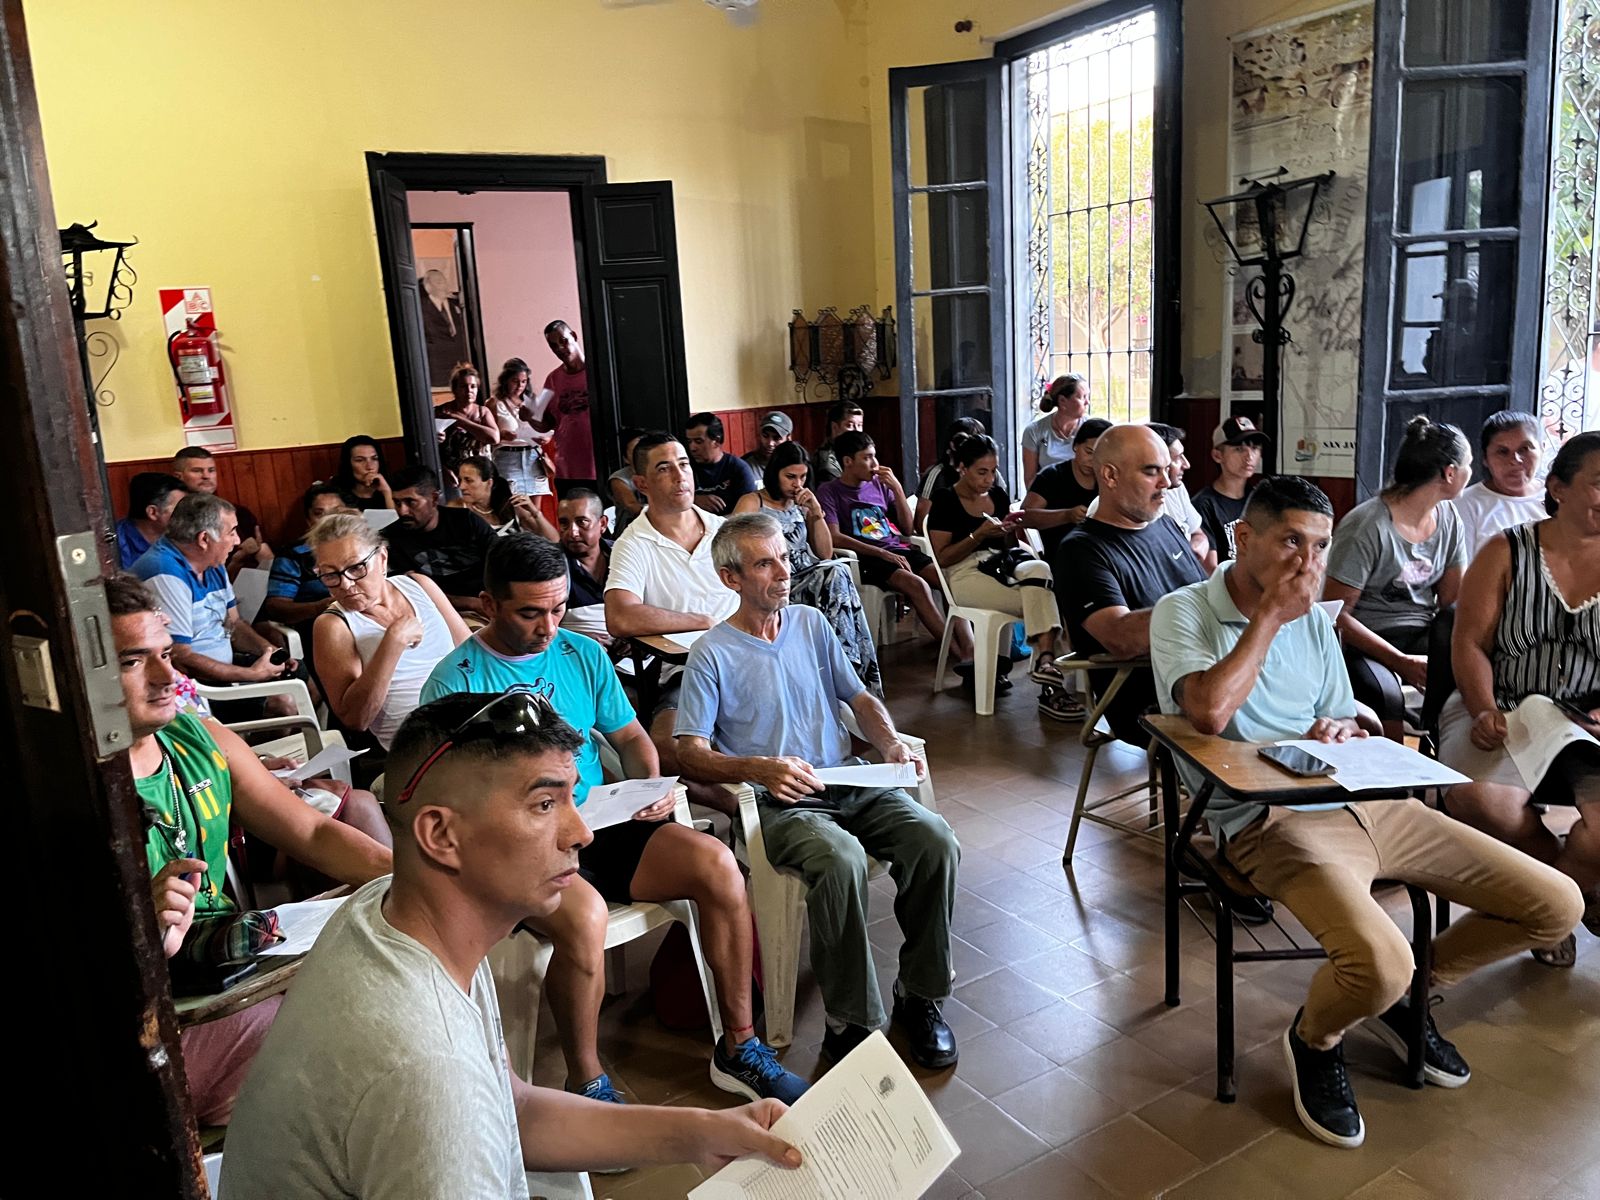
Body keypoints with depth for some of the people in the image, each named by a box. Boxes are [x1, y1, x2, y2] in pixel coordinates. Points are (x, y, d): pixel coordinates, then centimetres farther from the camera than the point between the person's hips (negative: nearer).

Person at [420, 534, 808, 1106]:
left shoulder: (583, 654, 8)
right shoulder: (455, 684, -8)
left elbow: (629, 736, 17)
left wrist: (652, 784, -3)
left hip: (603, 826, 5)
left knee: (716, 864, -18)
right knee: (583, 914, -37)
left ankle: (739, 1048, -3)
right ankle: (588, 1086, -11)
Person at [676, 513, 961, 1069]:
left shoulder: (811, 624, 15)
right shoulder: (712, 654, -1)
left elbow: (860, 698, 19)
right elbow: (692, 751, -6)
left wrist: (890, 743, -1)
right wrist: (760, 768, -23)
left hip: (849, 783, 5)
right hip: (780, 802, -5)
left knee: (935, 840, -21)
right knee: (842, 859, -36)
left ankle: (919, 995, -2)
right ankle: (849, 1021, -18)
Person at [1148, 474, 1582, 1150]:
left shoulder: (1313, 619, 17)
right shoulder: (1184, 613, -4)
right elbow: (1210, 713, -23)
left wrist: (1339, 734, -4)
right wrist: (1271, 614, -12)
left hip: (1360, 801, 8)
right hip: (1268, 820, -7)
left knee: (1557, 905, 3)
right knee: (1379, 960, -33)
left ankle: (1404, 993, 24)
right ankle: (1315, 1040, 5)